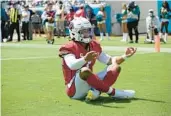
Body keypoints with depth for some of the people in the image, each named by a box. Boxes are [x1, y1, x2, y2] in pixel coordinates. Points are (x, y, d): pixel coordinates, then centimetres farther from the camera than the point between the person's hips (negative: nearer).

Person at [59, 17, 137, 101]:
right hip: (75, 89, -7)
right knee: (85, 71, -38)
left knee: (116, 67, -2)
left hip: (89, 83, 7)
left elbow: (110, 61, 18)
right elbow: (72, 66, -30)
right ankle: (112, 92, -26)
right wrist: (85, 59, -49)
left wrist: (125, 56, 3)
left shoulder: (94, 46, 12)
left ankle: (97, 90, -28)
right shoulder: (69, 48, -9)